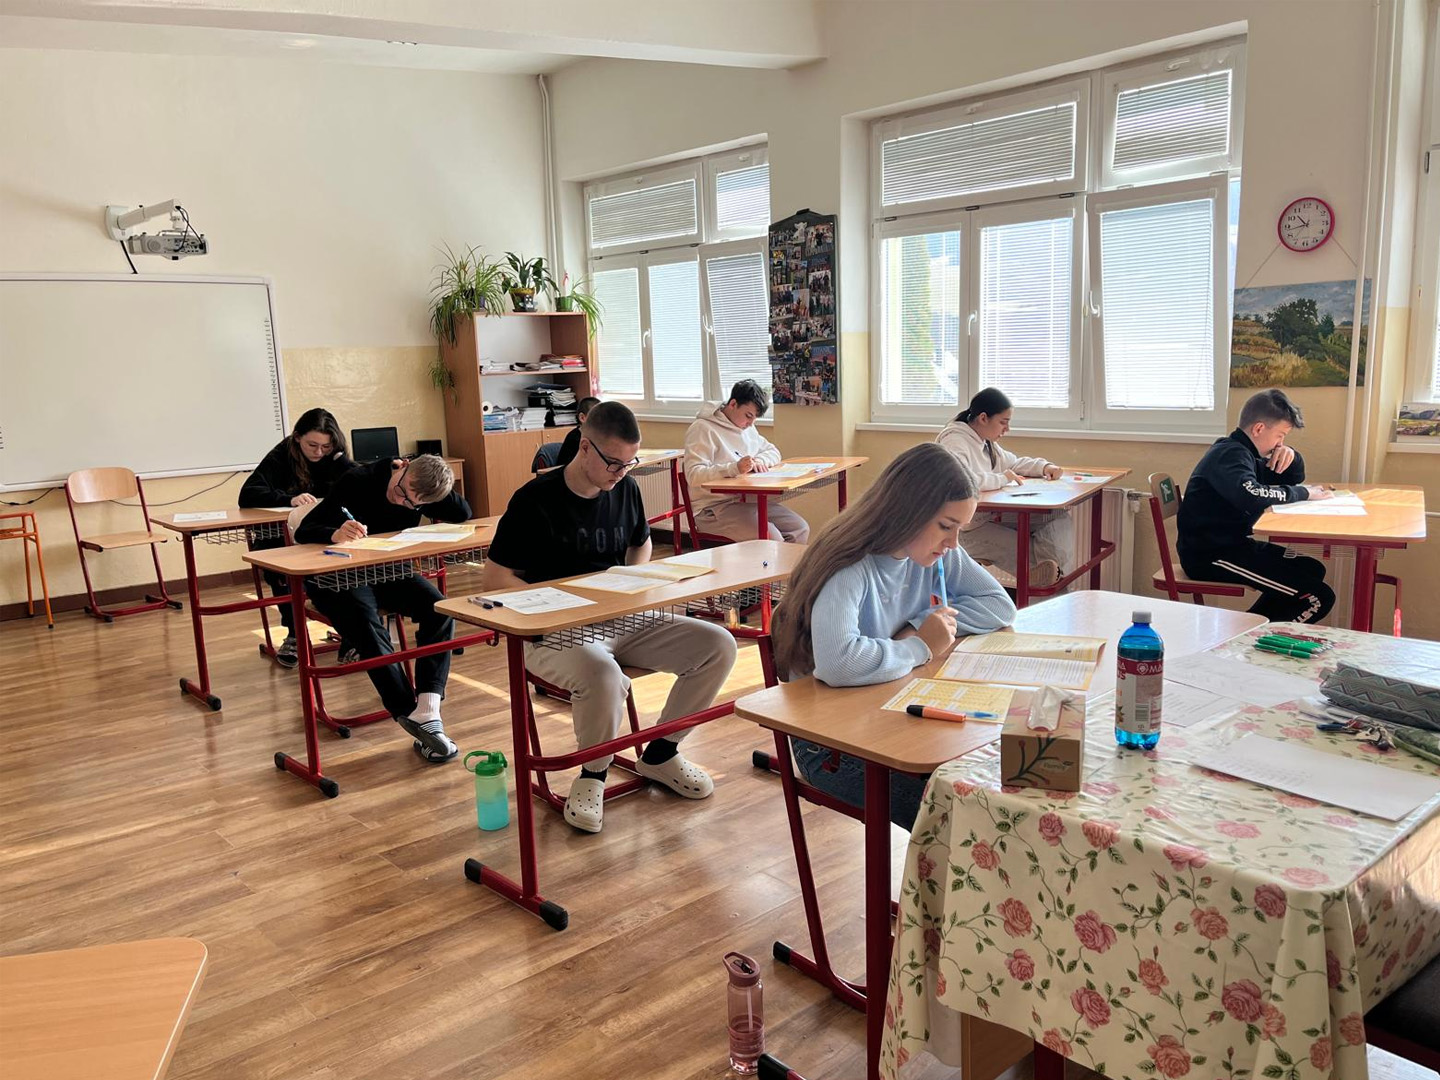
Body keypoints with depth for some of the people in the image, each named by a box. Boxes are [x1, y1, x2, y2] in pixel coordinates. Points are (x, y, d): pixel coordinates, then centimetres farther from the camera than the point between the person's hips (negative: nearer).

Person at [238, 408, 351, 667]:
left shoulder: (334, 458, 0)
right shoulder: (281, 456, -9)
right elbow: (247, 495, -22)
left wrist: (338, 460, -22)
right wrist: (290, 500, -36)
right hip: (280, 537, -2)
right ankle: (294, 634, -18)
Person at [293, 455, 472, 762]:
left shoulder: (421, 492, -5)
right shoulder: (357, 482, -20)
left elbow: (463, 514, -11)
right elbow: (303, 532, -22)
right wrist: (335, 534, -45)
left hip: (388, 573, 4)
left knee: (440, 609, -23)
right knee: (366, 623, -35)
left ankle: (428, 711, -32)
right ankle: (411, 715, -36)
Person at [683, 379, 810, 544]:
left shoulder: (747, 427, 17)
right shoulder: (703, 428, -9)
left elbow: (773, 451, 24)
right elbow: (693, 475, -20)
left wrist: (760, 460, -1)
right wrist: (735, 468, -32)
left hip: (747, 501, 8)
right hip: (713, 509, -8)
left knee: (800, 528, -10)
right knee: (770, 537, -29)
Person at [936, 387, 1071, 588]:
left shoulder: (985, 441, 17)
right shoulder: (955, 442, -15)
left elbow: (1013, 463, 31)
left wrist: (1044, 467, 11)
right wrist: (1003, 479, -22)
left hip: (992, 516, 10)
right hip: (967, 527, -10)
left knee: (1060, 518, -6)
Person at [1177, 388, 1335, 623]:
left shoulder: (1240, 453, 18)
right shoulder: (1230, 454, -15)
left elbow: (1294, 478, 29)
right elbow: (1249, 495, -36)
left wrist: (1291, 455, 5)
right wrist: (1303, 493, -21)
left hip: (1231, 544, 11)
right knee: (1318, 598, -14)